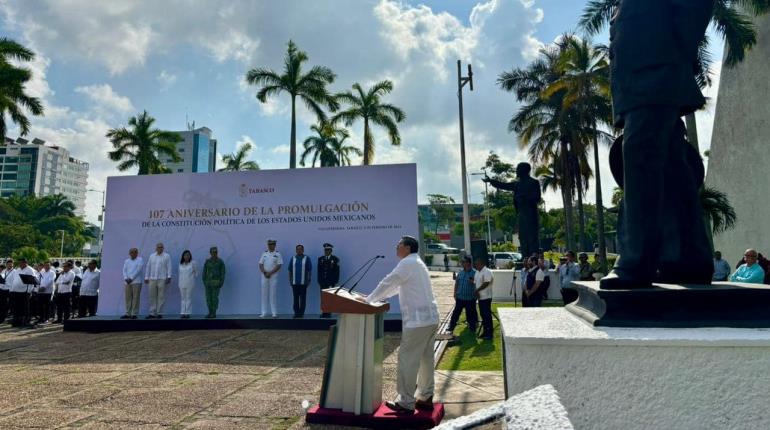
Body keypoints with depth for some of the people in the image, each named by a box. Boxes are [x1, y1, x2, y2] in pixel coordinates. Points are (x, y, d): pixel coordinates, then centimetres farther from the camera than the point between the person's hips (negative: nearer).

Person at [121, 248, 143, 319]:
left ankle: (134, 314, -3)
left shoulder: (140, 260, 2)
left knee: (135, 298, -6)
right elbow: (124, 270, 9)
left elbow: (138, 270, -8)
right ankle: (128, 314, 8)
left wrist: (131, 278, -12)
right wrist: (126, 278, -7)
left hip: (136, 282, -5)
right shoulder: (126, 261, 18)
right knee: (128, 298, 4)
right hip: (127, 282, 5)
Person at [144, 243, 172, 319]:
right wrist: (146, 278, 9)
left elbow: (169, 267, -4)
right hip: (152, 279, 4)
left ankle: (159, 313, 2)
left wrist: (169, 277, -14)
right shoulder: (151, 256, 13)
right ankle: (152, 313, 7)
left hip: (162, 279, -3)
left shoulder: (167, 256, 2)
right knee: (152, 297, 3)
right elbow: (148, 267, 14)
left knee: (161, 297, -3)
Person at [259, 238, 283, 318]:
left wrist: (270, 273, -14)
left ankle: (274, 312, 1)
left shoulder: (277, 254, 0)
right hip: (264, 276, 4)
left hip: (273, 276, -3)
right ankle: (264, 312, 8)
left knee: (273, 295, -4)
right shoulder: (264, 254, 11)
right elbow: (261, 265, 7)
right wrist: (264, 272, -9)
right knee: (264, 294, 4)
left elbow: (278, 266, -7)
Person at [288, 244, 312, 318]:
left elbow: (309, 270, 1)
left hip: (303, 282, -2)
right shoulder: (293, 258, 9)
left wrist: (309, 280, -4)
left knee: (303, 298, 1)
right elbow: (290, 270, 11)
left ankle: (301, 313, 7)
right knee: (295, 298, 4)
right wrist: (290, 279, 6)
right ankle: (296, 313, 10)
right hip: (294, 282, 2)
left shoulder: (307, 258, 2)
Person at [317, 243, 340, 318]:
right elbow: (319, 271, 9)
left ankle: (328, 313, 3)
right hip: (323, 282, 3)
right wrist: (319, 281, 2)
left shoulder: (335, 259, 1)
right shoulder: (320, 259, 11)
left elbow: (337, 271, -2)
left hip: (331, 282, -3)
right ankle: (324, 313, 5)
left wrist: (335, 281, -7)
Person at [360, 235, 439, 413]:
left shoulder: (407, 263, -11)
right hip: (430, 317, 10)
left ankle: (406, 403, 3)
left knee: (407, 360, -3)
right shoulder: (417, 263, 20)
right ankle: (425, 398, 23)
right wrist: (376, 297, 22)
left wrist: (368, 299, 1)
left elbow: (388, 283, -10)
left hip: (417, 320, -10)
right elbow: (397, 287, 24)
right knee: (425, 359, 14)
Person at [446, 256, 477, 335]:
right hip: (460, 297, 4)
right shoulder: (460, 273, 7)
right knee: (456, 313, 7)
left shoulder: (474, 273, -9)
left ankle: (472, 328, 20)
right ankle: (451, 327, 14)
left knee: (470, 314, 7)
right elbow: (456, 283, 13)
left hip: (470, 298, -4)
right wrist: (455, 294, 10)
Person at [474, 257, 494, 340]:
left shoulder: (487, 272, -15)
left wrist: (477, 290, -15)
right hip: (480, 297, 9)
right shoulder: (477, 272, 13)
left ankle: (489, 333, 5)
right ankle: (485, 331, 24)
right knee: (483, 314, 14)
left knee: (487, 315, -3)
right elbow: (475, 282, 16)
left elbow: (486, 284, -22)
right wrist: (476, 292, -1)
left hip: (486, 297, -9)